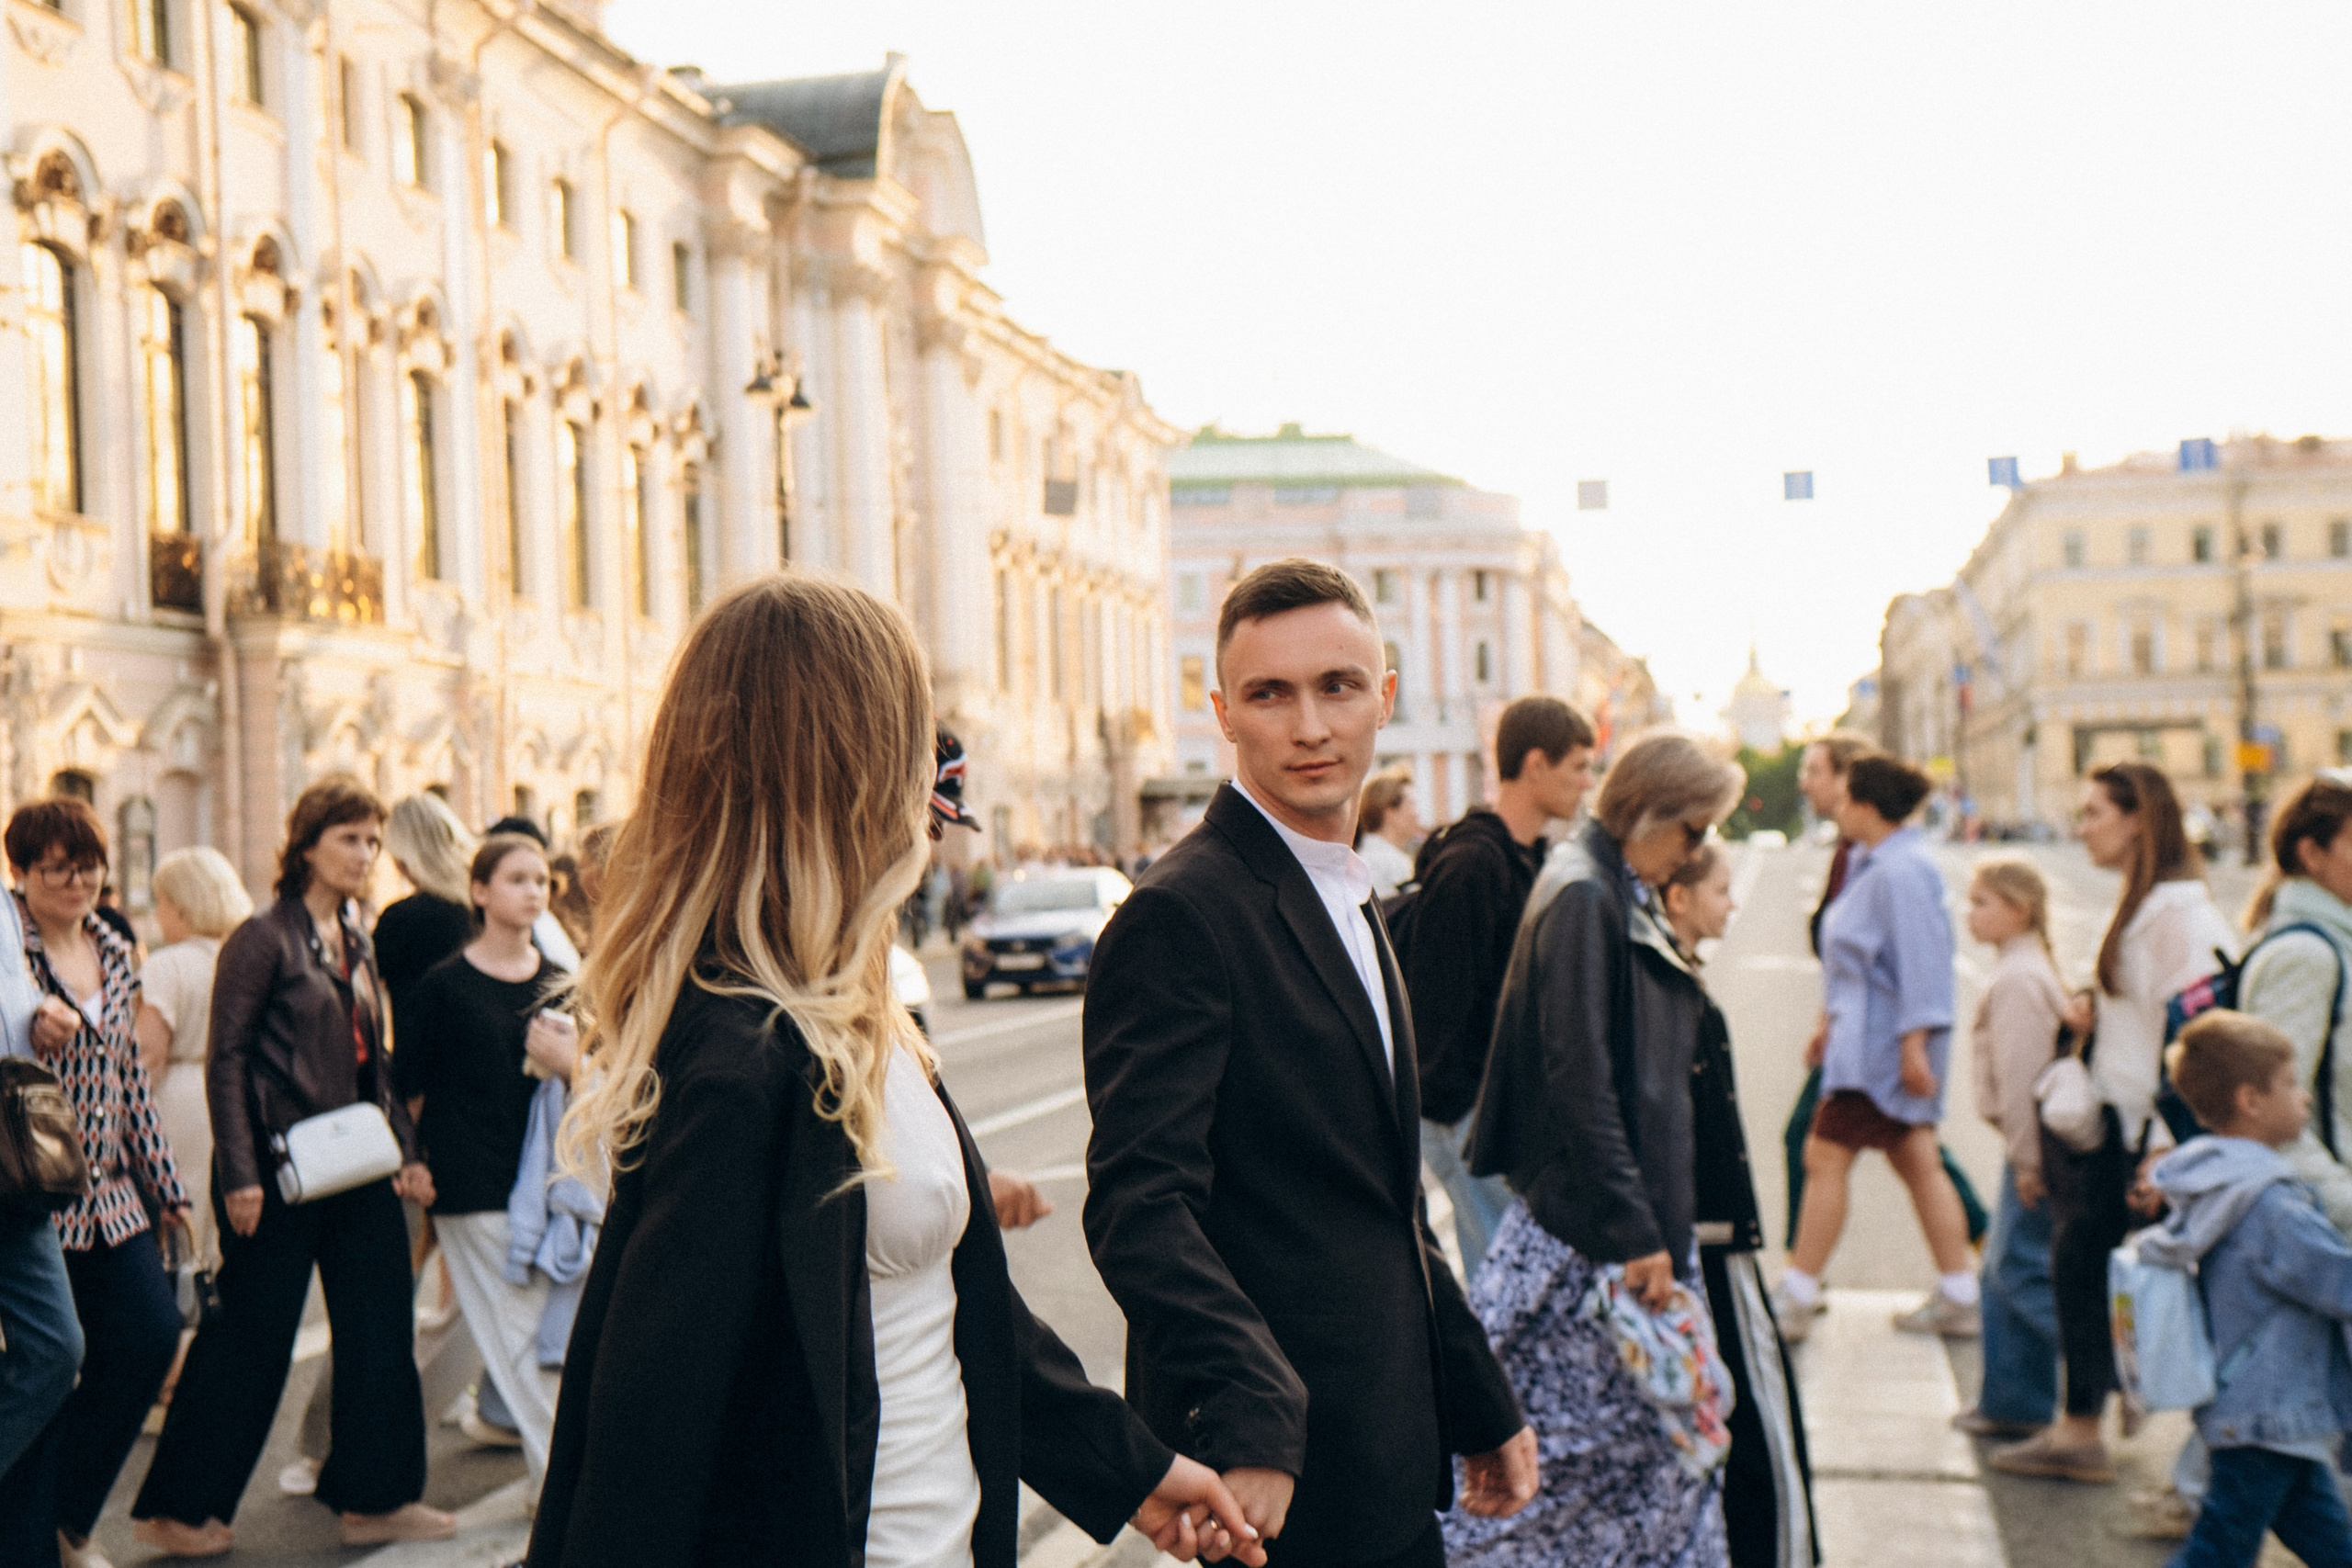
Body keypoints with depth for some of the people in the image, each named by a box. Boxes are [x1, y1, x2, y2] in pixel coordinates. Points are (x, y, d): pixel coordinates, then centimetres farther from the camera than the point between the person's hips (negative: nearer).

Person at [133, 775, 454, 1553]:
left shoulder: (357, 944, 12)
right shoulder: (264, 938, -9)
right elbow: (226, 1060, -12)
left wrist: (404, 1153, 9)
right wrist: (239, 1175, -17)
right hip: (279, 1167, -7)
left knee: (379, 1327, 7)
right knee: (250, 1339, 2)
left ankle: (374, 1496, 18)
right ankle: (180, 1510, 17)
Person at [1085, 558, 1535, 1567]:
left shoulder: (1351, 906, 14)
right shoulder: (1181, 916, -16)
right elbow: (1138, 1203, -24)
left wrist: (1482, 1408, 20)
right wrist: (1249, 1417, -34)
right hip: (1280, 1479, -9)